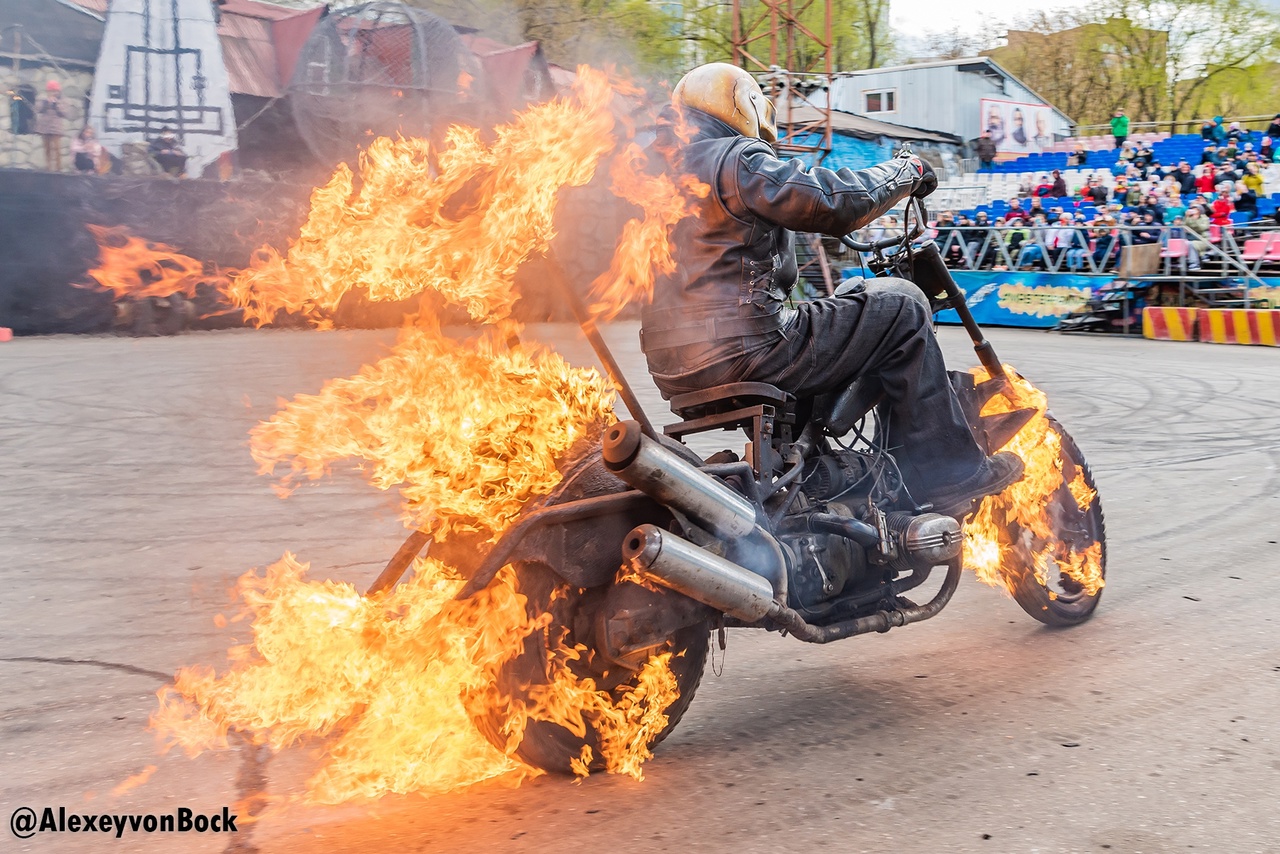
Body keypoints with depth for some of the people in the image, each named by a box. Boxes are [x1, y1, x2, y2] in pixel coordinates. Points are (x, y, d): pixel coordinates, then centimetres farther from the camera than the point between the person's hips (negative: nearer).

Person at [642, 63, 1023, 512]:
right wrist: (906, 171, 2)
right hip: (739, 352, -9)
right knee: (901, 307, 2)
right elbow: (835, 200, -14)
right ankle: (952, 478, 4)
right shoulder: (738, 159, -7)